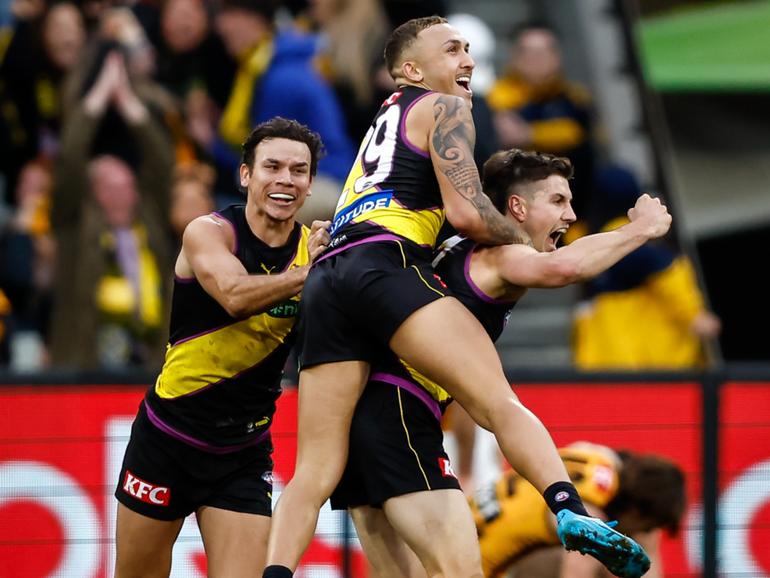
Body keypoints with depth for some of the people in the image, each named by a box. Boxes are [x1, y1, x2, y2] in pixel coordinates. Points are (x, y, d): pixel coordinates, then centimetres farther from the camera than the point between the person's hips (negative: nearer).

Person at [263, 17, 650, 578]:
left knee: (317, 469, 1)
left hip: (325, 279, 8)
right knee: (500, 403, -21)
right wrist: (526, 243, 15)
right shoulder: (444, 108, 12)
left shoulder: (385, 120, 37)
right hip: (385, 264, -8)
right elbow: (465, 210, -1)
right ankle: (572, 513, -41)